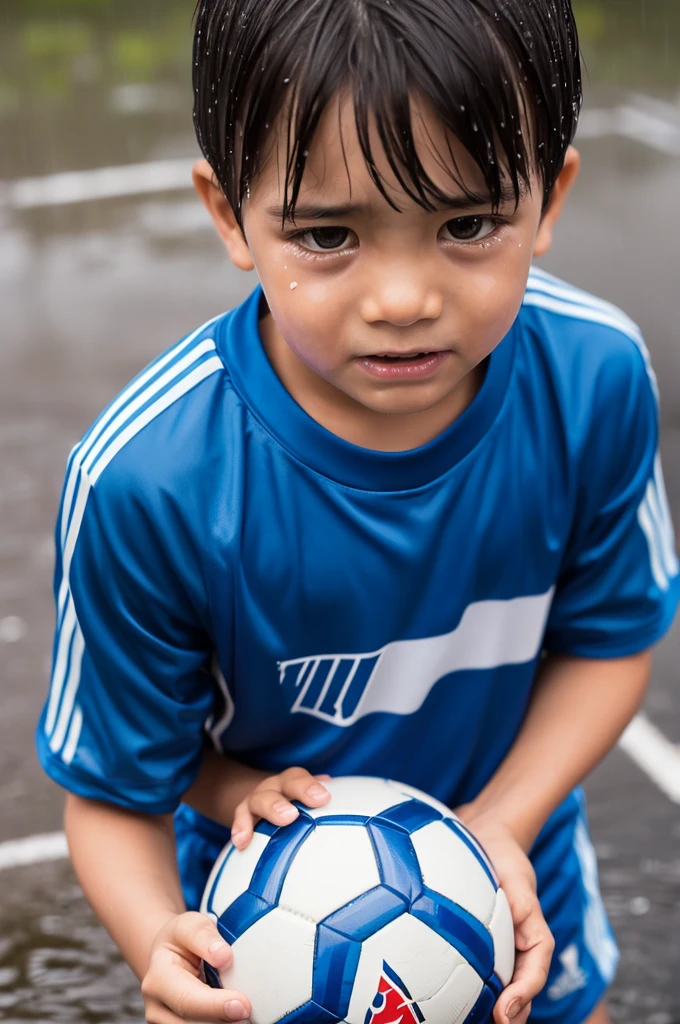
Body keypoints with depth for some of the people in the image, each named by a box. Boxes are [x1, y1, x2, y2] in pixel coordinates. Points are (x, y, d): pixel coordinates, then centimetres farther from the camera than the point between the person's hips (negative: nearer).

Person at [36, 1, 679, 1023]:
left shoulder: (597, 383, -26)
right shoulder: (144, 484, -34)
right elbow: (116, 789, -21)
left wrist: (504, 823, -23)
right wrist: (160, 939, -40)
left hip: (513, 852, 3)